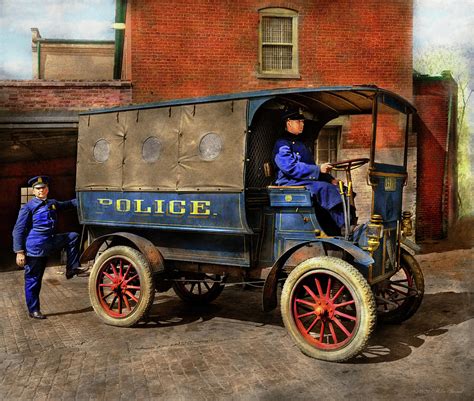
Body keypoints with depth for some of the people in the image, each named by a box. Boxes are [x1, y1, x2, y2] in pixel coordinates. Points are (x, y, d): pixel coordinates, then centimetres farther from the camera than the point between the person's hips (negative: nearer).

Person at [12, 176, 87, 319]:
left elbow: (67, 204, 29)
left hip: (49, 244, 6)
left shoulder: (53, 203, 10)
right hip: (34, 248, -6)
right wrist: (19, 252, -16)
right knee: (33, 280, 1)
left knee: (73, 236, 4)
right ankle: (33, 311, 15)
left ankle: (72, 268, 5)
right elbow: (18, 230, -10)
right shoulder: (28, 207, -8)